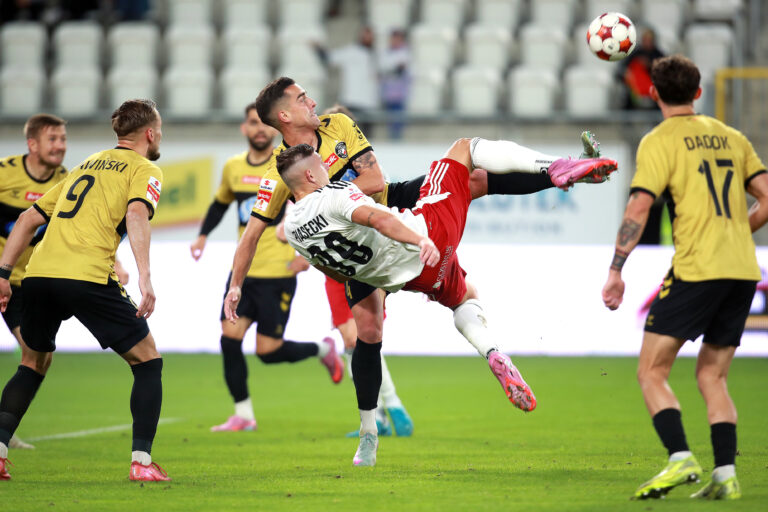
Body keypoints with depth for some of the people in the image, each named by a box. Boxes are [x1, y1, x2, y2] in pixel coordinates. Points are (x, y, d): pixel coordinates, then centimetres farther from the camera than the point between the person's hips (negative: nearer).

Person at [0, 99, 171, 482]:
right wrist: (144, 277, -21)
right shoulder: (145, 169, 10)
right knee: (147, 361, 8)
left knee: (33, 364, 25)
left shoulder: (87, 165, 29)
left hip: (38, 274, 6)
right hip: (87, 277, -6)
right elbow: (136, 213, -12)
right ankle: (141, 461, 0)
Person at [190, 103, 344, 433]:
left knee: (268, 351, -6)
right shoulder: (233, 168, 7)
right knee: (229, 338, -6)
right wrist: (203, 235, 14)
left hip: (278, 273, -5)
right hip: (243, 270, 5)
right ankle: (243, 414, 6)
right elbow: (221, 202, 27)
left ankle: (323, 350, 23)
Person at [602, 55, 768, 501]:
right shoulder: (731, 137, 15)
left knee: (652, 371, 0)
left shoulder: (660, 141, -1)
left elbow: (638, 209, -10)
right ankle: (726, 473, 2)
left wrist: (616, 271, -8)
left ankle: (681, 459, -16)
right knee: (712, 376, 14)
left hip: (696, 268, -6)